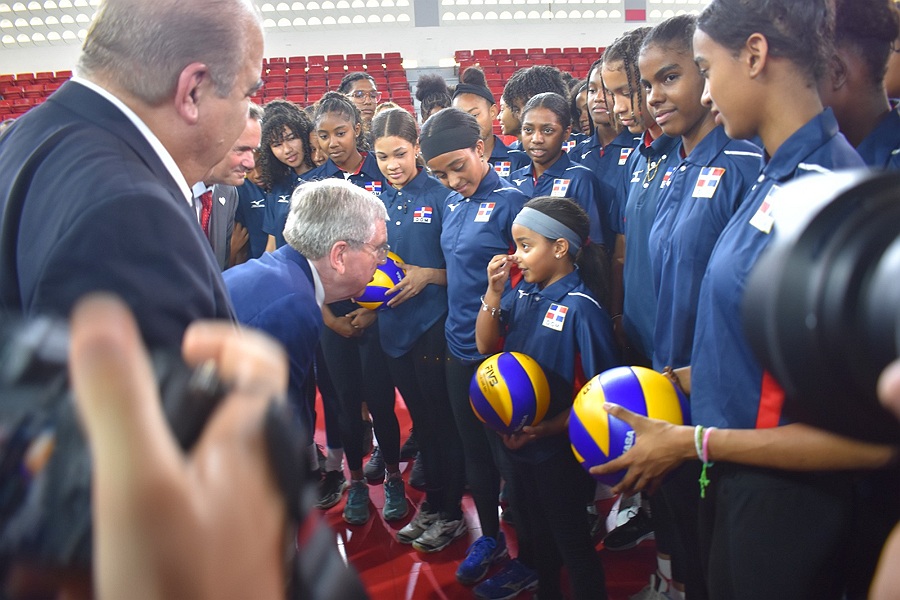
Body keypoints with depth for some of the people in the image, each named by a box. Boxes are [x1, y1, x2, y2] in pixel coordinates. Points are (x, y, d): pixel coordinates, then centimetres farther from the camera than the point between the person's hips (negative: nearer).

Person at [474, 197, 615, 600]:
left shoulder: (581, 308, -22)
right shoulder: (524, 291, -2)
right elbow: (486, 345, 2)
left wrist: (548, 428, -24)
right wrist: (494, 292, -11)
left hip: (559, 449, -7)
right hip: (518, 440, 7)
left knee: (569, 538, 10)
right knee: (530, 519, 26)